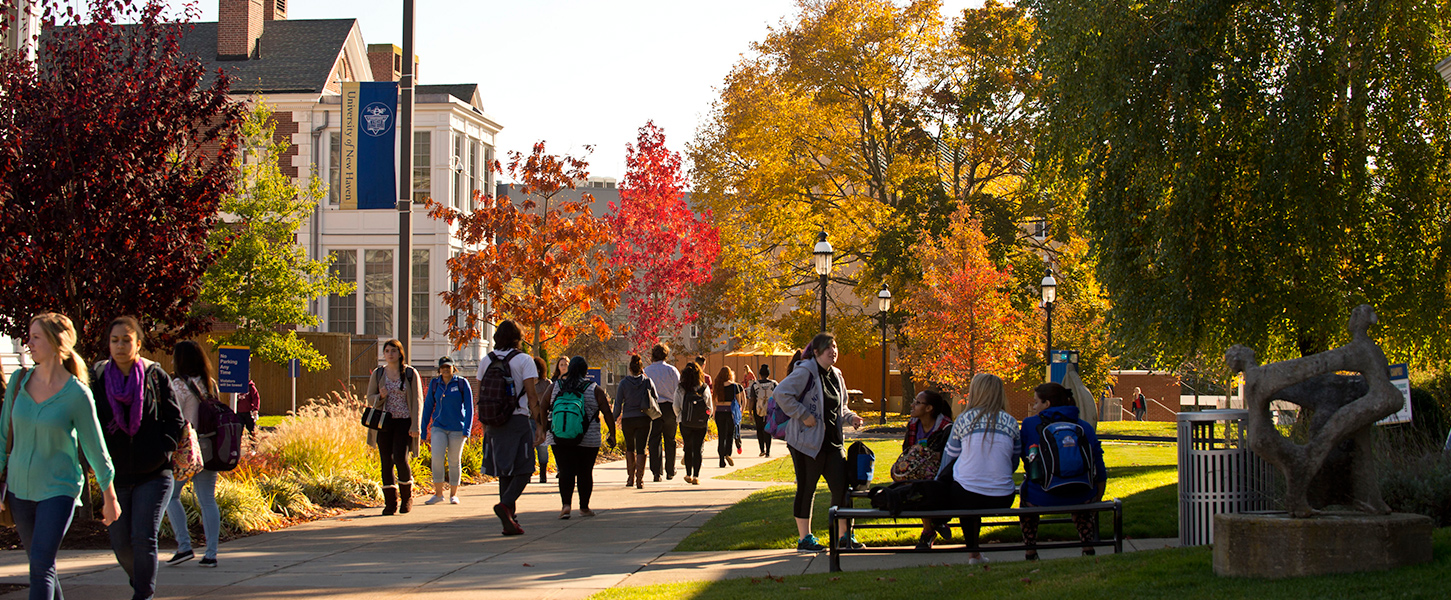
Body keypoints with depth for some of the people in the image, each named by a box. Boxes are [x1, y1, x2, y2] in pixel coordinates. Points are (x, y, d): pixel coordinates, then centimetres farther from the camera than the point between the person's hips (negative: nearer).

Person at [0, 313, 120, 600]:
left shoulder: (77, 394, -13)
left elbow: (95, 448, -4)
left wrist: (110, 497, 3)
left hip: (59, 488, -5)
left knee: (41, 564, -15)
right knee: (40, 564, 14)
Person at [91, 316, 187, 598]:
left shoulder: (156, 376, -1)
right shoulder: (98, 377, 3)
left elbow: (176, 419, 2)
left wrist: (162, 450, -9)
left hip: (153, 474, -2)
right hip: (115, 475, 2)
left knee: (144, 539, -10)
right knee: (121, 543, 7)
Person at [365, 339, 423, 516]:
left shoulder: (411, 373, 1)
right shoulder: (378, 374, 9)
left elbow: (417, 401, -1)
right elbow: (370, 399, 12)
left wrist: (416, 426, -9)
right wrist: (380, 397, -12)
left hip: (404, 422, -3)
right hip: (384, 422, 3)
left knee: (400, 458, -15)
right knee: (386, 462, 0)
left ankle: (407, 496, 7)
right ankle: (391, 503, 6)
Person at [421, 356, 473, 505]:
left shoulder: (462, 384, -2)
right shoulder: (434, 384, 5)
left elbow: (469, 408, 0)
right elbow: (428, 407, 12)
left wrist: (467, 431, -7)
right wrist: (423, 430, 11)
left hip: (457, 428, -1)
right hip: (439, 427, 1)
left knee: (454, 461, 4)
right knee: (437, 458, -15)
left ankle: (453, 494, 17)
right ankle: (438, 493, -5)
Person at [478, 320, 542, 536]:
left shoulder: (486, 361, 8)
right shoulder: (524, 360, -5)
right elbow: (532, 396, -9)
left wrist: (484, 425, 18)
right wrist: (539, 425, -6)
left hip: (494, 422, 4)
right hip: (518, 420, -4)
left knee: (504, 472, 10)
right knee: (524, 470, 1)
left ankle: (510, 520, 8)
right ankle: (506, 504, -22)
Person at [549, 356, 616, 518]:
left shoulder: (555, 387, 4)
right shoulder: (595, 390, -2)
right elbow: (607, 414, -1)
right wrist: (612, 435, 7)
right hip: (588, 440, -1)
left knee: (566, 472, 0)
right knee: (585, 472, 9)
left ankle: (565, 504, -16)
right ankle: (584, 508, 16)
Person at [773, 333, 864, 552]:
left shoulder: (836, 375, 14)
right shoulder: (805, 372, -11)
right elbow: (781, 394, -21)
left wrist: (851, 418, 6)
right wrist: (803, 415, -21)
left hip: (832, 441, 7)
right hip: (807, 441, -7)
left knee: (842, 485, 3)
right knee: (806, 489, 1)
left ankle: (846, 535, 14)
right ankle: (804, 539, 10)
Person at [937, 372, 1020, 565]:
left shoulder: (963, 420, 4)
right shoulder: (1010, 422, 8)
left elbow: (947, 460, 14)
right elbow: (1014, 464, 16)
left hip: (966, 498, -3)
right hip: (1001, 501, 3)